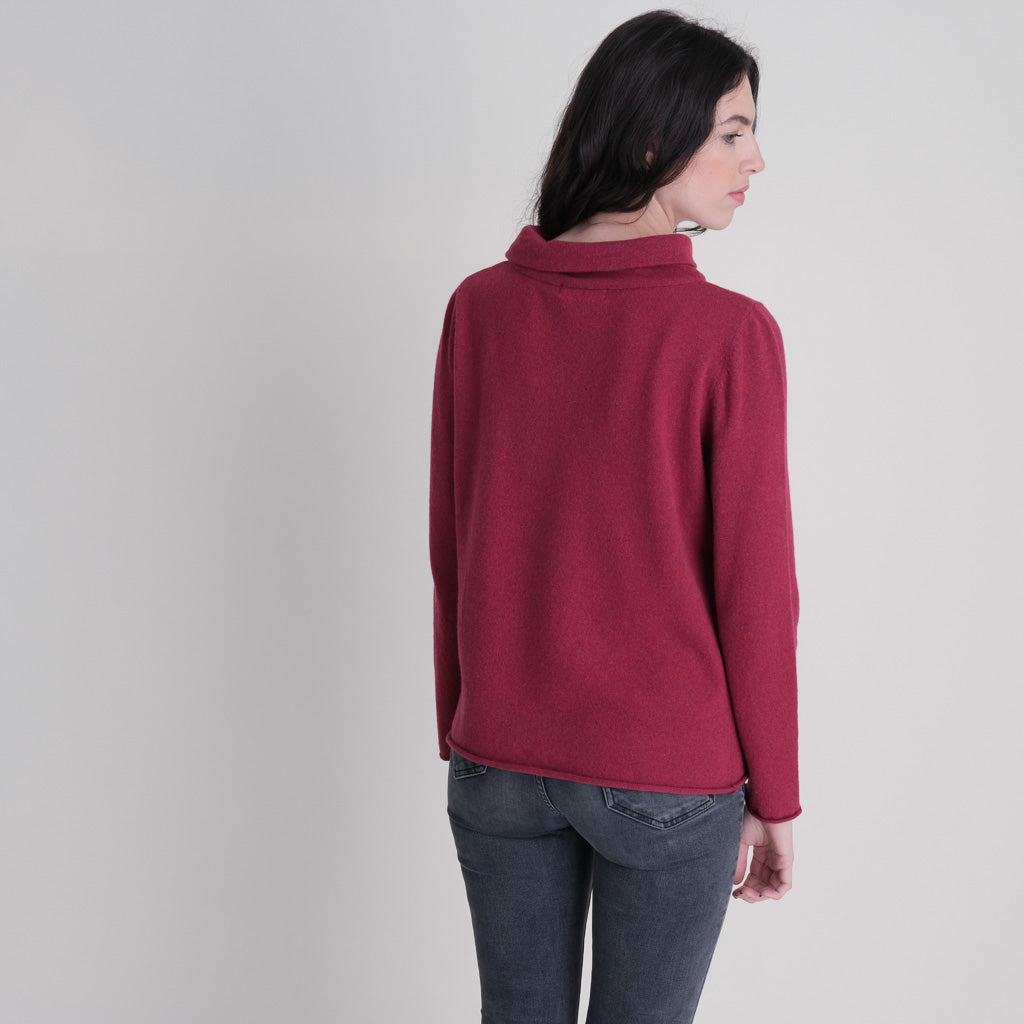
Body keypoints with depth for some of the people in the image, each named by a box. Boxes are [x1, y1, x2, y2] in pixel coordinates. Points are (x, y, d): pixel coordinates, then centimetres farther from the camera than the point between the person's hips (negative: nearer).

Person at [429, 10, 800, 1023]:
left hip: (501, 765, 4)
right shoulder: (728, 333, -16)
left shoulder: (479, 309, -4)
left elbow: (449, 551, 2)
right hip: (670, 782, -3)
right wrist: (774, 797, -1)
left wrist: (460, 732, 14)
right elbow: (753, 588, -12)